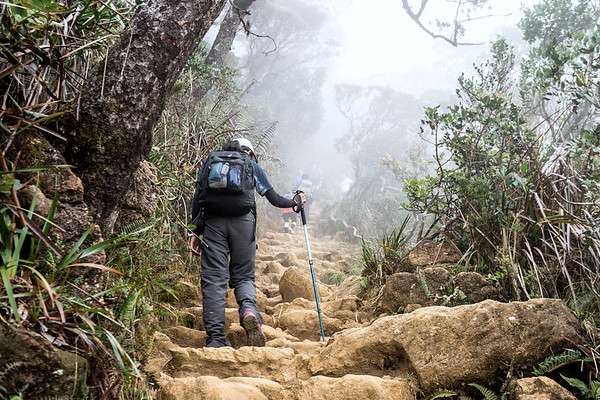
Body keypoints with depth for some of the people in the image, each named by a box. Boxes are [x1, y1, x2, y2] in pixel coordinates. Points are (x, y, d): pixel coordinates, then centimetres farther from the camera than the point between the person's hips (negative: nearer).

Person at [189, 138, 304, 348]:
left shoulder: (210, 161, 23)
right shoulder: (252, 165, 20)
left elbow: (197, 199, 11)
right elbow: (274, 199, 21)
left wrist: (196, 232, 11)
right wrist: (295, 202, 39)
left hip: (212, 222, 1)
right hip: (243, 221, 0)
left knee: (213, 279, 0)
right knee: (243, 276, 11)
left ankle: (215, 338, -10)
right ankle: (249, 310, -21)